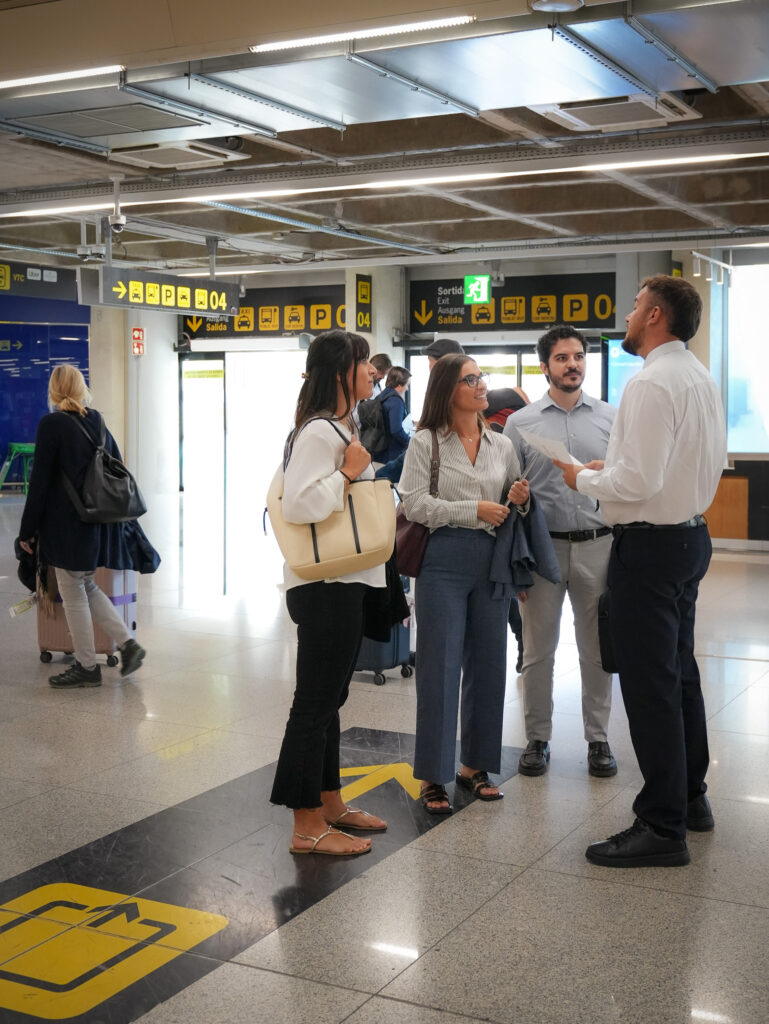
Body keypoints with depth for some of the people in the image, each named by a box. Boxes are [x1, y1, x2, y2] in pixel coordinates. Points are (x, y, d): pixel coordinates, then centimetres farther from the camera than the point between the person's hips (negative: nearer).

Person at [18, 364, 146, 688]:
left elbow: (40, 481, -13)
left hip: (67, 524, -7)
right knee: (86, 587, 20)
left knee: (74, 594, 4)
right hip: (98, 524, 7)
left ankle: (87, 667, 12)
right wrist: (112, 518, 21)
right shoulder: (98, 423, 7)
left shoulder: (51, 424, -12)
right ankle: (128, 643, 12)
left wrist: (28, 529, -6)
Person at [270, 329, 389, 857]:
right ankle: (308, 827, 4)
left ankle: (330, 803, 29)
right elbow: (299, 505, -27)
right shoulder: (318, 433, -16)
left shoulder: (344, 428, 17)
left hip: (347, 581, 10)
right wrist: (349, 472, -19)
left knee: (330, 698, 17)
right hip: (325, 587, -10)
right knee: (315, 702, -4)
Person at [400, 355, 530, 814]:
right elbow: (415, 503, -9)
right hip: (444, 560, -4)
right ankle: (434, 775, 5)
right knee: (440, 664, -3)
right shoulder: (425, 443, 0)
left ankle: (476, 764, 23)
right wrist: (474, 509, -15)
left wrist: (519, 500, -3)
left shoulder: (502, 445, 13)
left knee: (488, 663, 8)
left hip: (493, 561, 5)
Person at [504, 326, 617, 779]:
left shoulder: (611, 418, 6)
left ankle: (599, 738, 21)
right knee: (538, 651, 7)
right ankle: (538, 738, 20)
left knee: (597, 649, 8)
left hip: (597, 546, 1)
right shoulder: (521, 423, 4)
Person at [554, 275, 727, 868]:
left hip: (649, 545, -10)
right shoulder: (702, 378, 11)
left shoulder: (651, 384, -20)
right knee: (679, 671, 20)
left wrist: (583, 478, -6)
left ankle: (663, 827, 4)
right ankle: (691, 796, 34)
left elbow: (637, 482, -26)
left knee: (650, 685, -3)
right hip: (691, 533, 10)